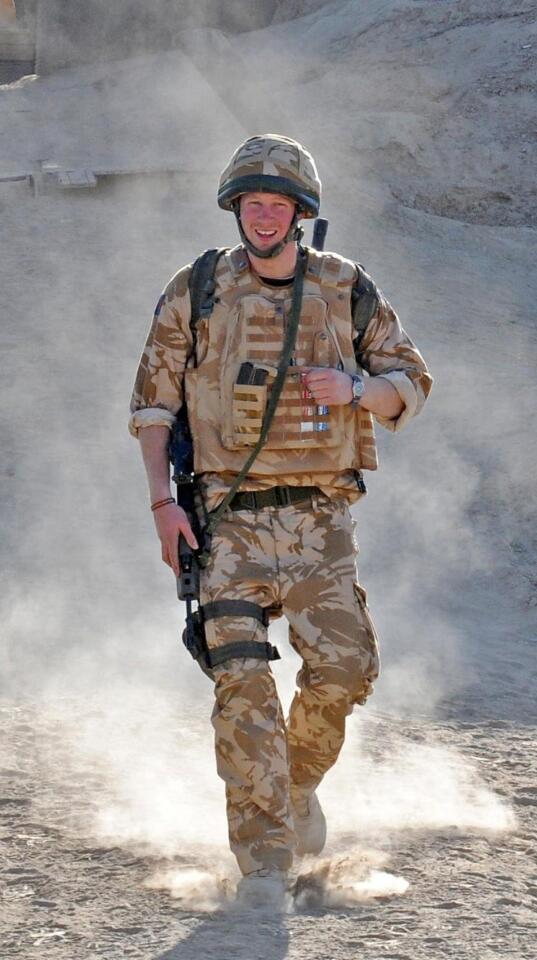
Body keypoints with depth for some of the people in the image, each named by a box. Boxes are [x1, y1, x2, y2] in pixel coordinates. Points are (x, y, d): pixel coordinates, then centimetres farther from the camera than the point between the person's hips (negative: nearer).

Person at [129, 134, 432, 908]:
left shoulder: (347, 291, 4)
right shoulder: (197, 294, 2)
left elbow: (411, 381, 10)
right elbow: (153, 401, 6)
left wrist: (354, 390, -11)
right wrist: (162, 500, -4)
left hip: (319, 519, 1)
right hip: (230, 518, -1)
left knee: (342, 667, -7)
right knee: (243, 681, -10)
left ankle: (300, 780, 25)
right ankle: (264, 860, -5)